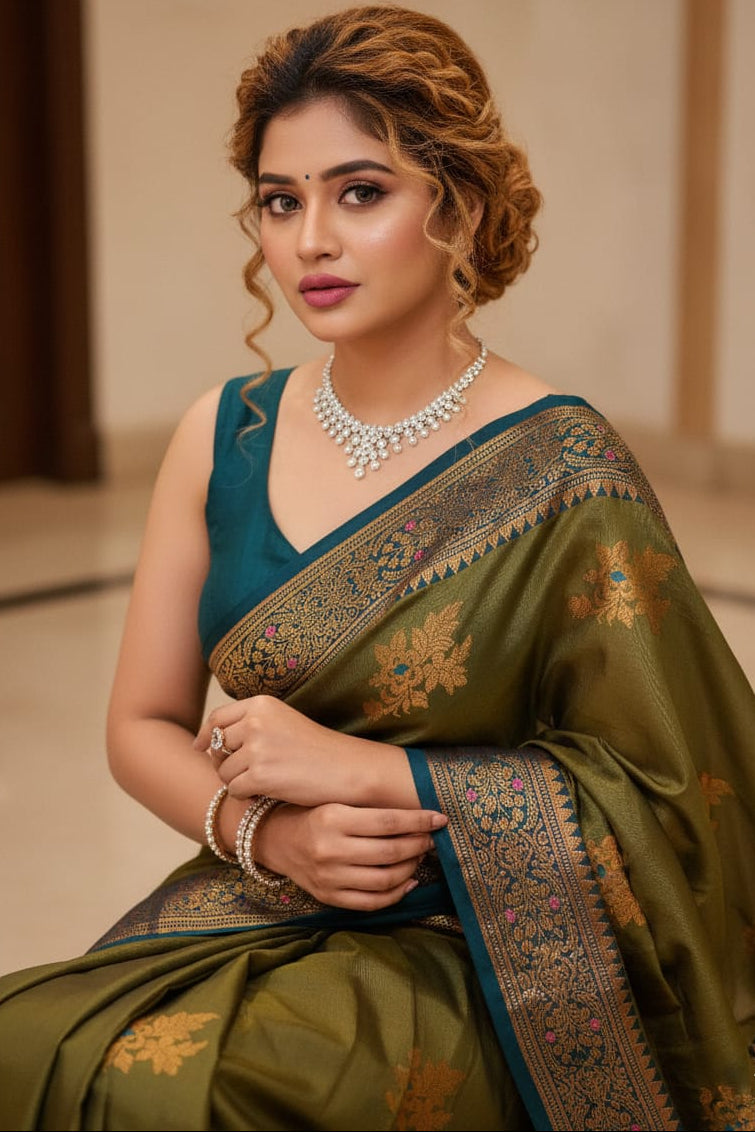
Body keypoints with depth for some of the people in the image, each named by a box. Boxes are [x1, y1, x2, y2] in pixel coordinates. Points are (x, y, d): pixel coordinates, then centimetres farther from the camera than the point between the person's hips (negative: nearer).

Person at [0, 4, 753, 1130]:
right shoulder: (223, 436, 3)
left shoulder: (560, 468, -11)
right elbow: (144, 724, 9)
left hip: (459, 951, -4)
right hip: (245, 910, 5)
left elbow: (658, 787, -10)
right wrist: (262, 827, -12)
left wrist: (359, 769, -16)